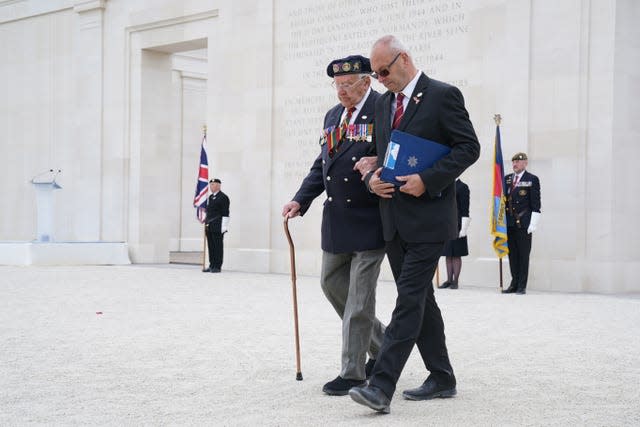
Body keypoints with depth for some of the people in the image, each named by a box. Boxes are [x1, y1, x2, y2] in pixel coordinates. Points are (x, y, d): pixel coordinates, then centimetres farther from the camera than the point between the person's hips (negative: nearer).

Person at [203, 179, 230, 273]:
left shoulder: (223, 197, -7)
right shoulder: (210, 197, 19)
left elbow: (225, 214, -12)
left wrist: (224, 227, -16)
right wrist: (206, 220, 15)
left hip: (218, 227, -8)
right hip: (209, 227, 8)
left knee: (218, 247, -4)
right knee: (211, 247, 9)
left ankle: (217, 266, 0)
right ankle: (212, 265, 14)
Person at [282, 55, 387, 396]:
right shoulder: (333, 116, 13)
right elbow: (321, 165, 16)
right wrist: (300, 200, 5)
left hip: (369, 218, -8)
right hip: (336, 219, 8)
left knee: (359, 297, -4)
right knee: (332, 282, 15)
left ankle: (352, 373, 6)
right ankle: (380, 343, 33)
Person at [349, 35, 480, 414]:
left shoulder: (443, 95, -7)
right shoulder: (384, 103, 15)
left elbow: (469, 147, -10)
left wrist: (427, 180, -19)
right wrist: (373, 177, 1)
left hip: (428, 219, -8)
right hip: (395, 220, 8)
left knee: (410, 299, -12)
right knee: (419, 300, 13)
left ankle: (382, 386, -17)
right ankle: (442, 378, 23)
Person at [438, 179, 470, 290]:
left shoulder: (462, 187, -4)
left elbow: (465, 210, -10)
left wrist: (463, 229, -15)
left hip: (456, 226, -6)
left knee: (456, 255, -1)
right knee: (448, 255, 8)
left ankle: (455, 281, 3)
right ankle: (449, 280, 13)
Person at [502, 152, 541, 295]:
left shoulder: (532, 180, 0)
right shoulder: (507, 179, 14)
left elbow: (536, 204, -4)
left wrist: (533, 223, -11)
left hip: (524, 223, -5)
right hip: (509, 223, 5)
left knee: (523, 255, -1)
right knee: (512, 254, 9)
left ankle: (522, 286, 4)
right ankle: (514, 284, 16)